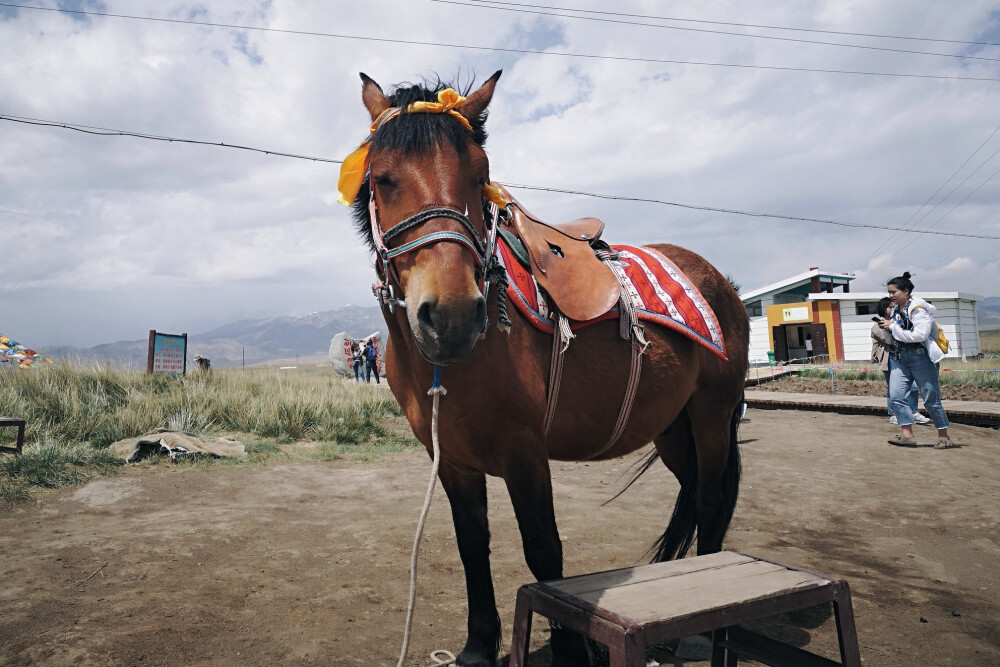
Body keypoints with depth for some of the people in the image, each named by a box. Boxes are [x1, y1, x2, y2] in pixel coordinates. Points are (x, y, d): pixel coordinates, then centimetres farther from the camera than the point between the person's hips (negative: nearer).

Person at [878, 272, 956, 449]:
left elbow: (919, 335, -24)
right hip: (899, 356, 7)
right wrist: (887, 328, 1)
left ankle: (944, 436, 13)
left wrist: (893, 327, -18)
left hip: (920, 356, -7)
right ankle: (907, 434, -4)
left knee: (931, 397, 1)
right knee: (896, 395, -5)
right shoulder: (896, 309, 10)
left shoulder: (918, 308, -13)